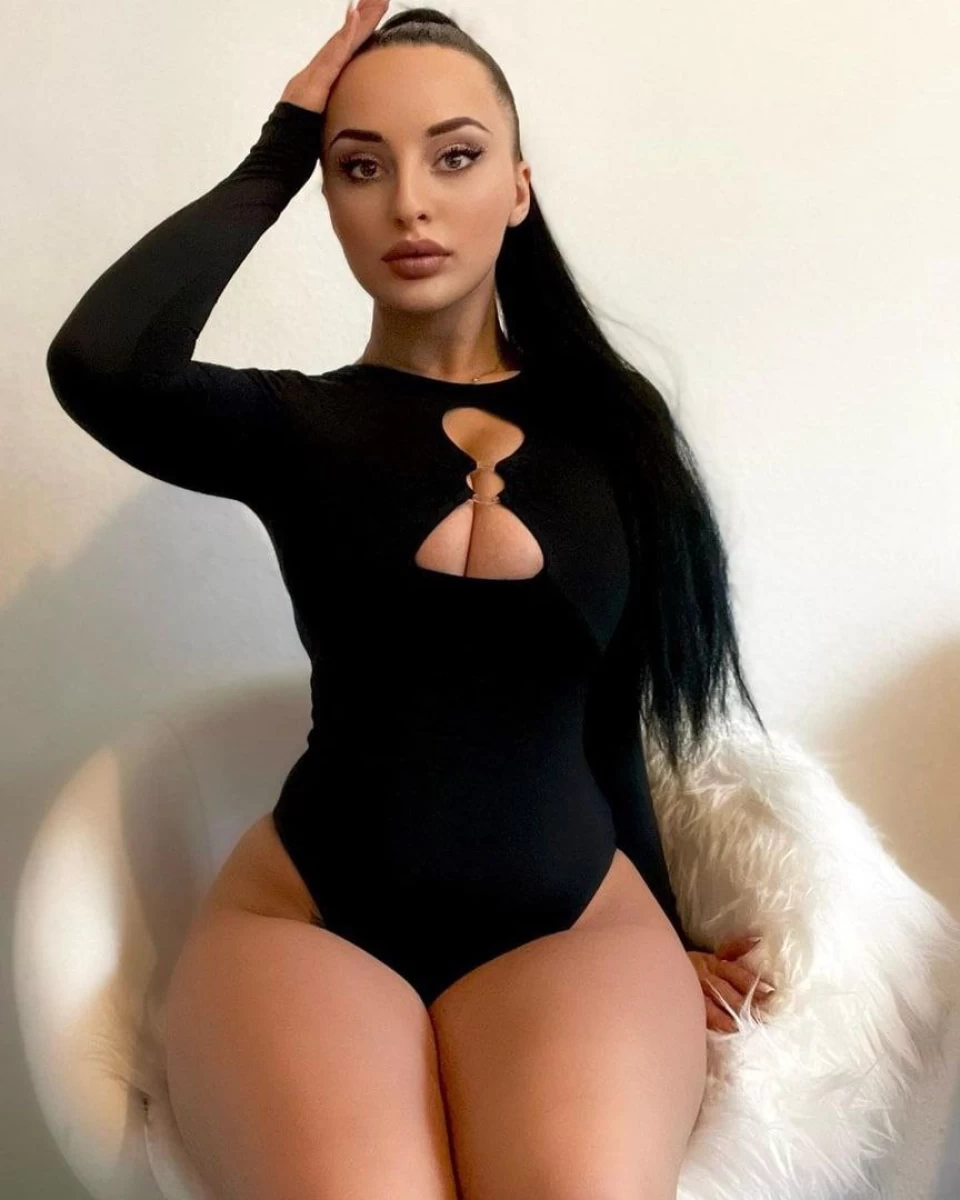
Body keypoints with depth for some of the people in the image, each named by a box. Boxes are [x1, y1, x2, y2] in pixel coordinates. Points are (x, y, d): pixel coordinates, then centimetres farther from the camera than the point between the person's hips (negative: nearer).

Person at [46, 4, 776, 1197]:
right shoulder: (296, 424, 4)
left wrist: (663, 940, 18)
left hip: (572, 920, 2)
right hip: (307, 916, -1)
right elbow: (101, 368, -18)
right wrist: (277, 156, -6)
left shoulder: (606, 422, 7)